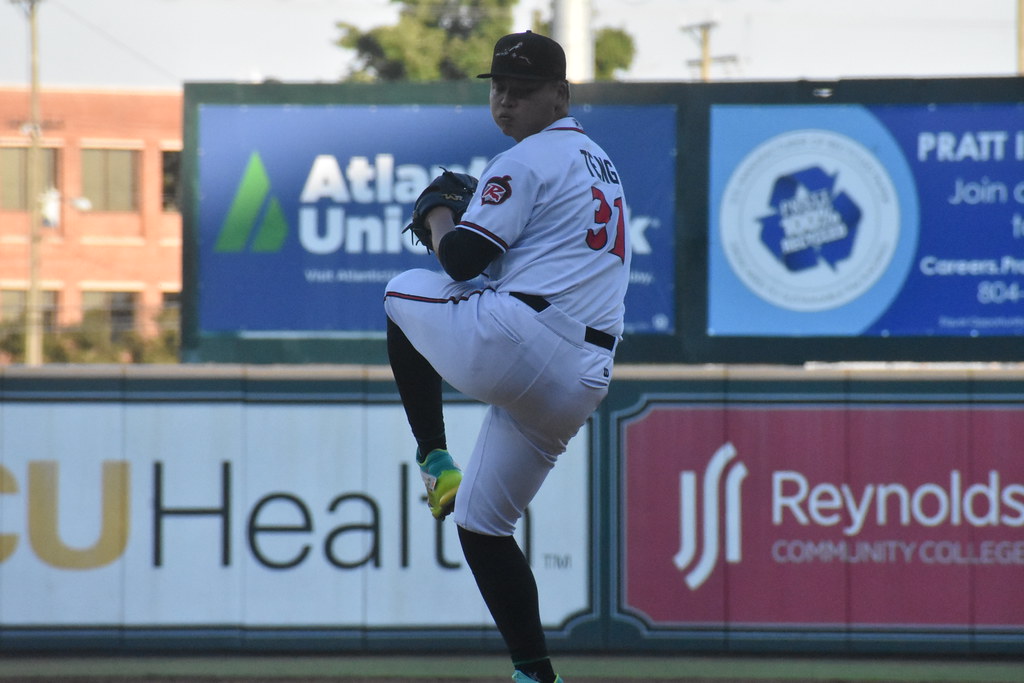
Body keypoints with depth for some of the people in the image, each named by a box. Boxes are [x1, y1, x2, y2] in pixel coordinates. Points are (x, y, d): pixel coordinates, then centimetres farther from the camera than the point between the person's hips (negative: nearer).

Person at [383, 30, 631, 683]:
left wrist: (439, 213, 11)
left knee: (405, 291, 19)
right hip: (584, 380, 9)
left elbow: (462, 259, -10)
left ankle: (435, 460, 13)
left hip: (511, 343, -9)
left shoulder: (526, 162, -4)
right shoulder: (602, 164, 25)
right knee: (481, 521, 17)